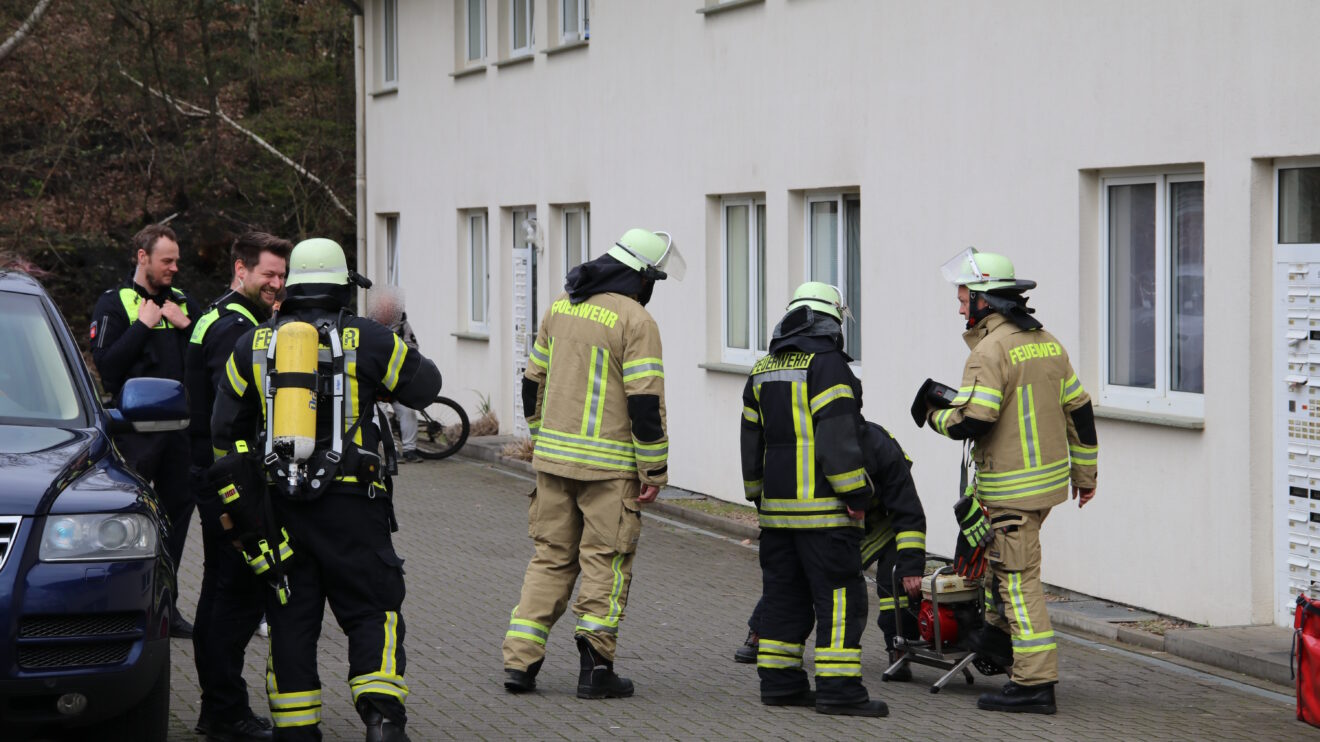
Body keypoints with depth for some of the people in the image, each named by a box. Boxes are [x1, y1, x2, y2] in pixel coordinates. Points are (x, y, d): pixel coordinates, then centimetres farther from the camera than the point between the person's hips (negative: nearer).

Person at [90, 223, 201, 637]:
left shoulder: (182, 303, 15)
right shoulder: (114, 304, 0)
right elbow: (106, 364, -11)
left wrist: (186, 326, -6)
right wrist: (143, 326, -13)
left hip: (179, 425, 6)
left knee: (177, 512, 8)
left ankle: (164, 605, 16)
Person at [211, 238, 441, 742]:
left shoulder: (252, 345, 8)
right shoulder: (368, 340, -2)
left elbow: (225, 429, 13)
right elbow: (426, 385, 11)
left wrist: (238, 496, 26)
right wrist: (393, 346, 28)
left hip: (279, 505, 3)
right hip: (350, 503, -3)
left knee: (290, 616, 9)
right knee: (372, 611, 2)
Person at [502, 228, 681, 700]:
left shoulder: (561, 307, 10)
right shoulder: (635, 320, -12)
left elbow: (534, 381, 16)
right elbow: (645, 401, -16)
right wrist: (654, 472, -9)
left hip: (553, 456, 6)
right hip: (608, 465, -6)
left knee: (550, 557, 13)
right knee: (606, 562, 3)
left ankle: (520, 661, 7)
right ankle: (595, 668, 2)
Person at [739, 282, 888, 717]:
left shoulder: (763, 371, 15)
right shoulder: (827, 364, -10)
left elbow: (750, 442, 19)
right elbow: (837, 439, -18)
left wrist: (759, 497, 26)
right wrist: (857, 494, -14)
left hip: (777, 506, 8)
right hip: (824, 509, -8)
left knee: (783, 596, 13)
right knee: (840, 598, -6)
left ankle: (779, 682, 15)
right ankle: (838, 689, -9)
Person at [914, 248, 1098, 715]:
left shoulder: (990, 350, -16)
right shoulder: (1046, 342, 10)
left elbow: (970, 421, -23)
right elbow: (1078, 409, 15)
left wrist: (936, 415, -2)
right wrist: (1085, 473, 23)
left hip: (1012, 489, -9)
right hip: (1050, 478, 9)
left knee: (1018, 580, -6)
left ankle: (1035, 683, -5)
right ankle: (1000, 633, 34)